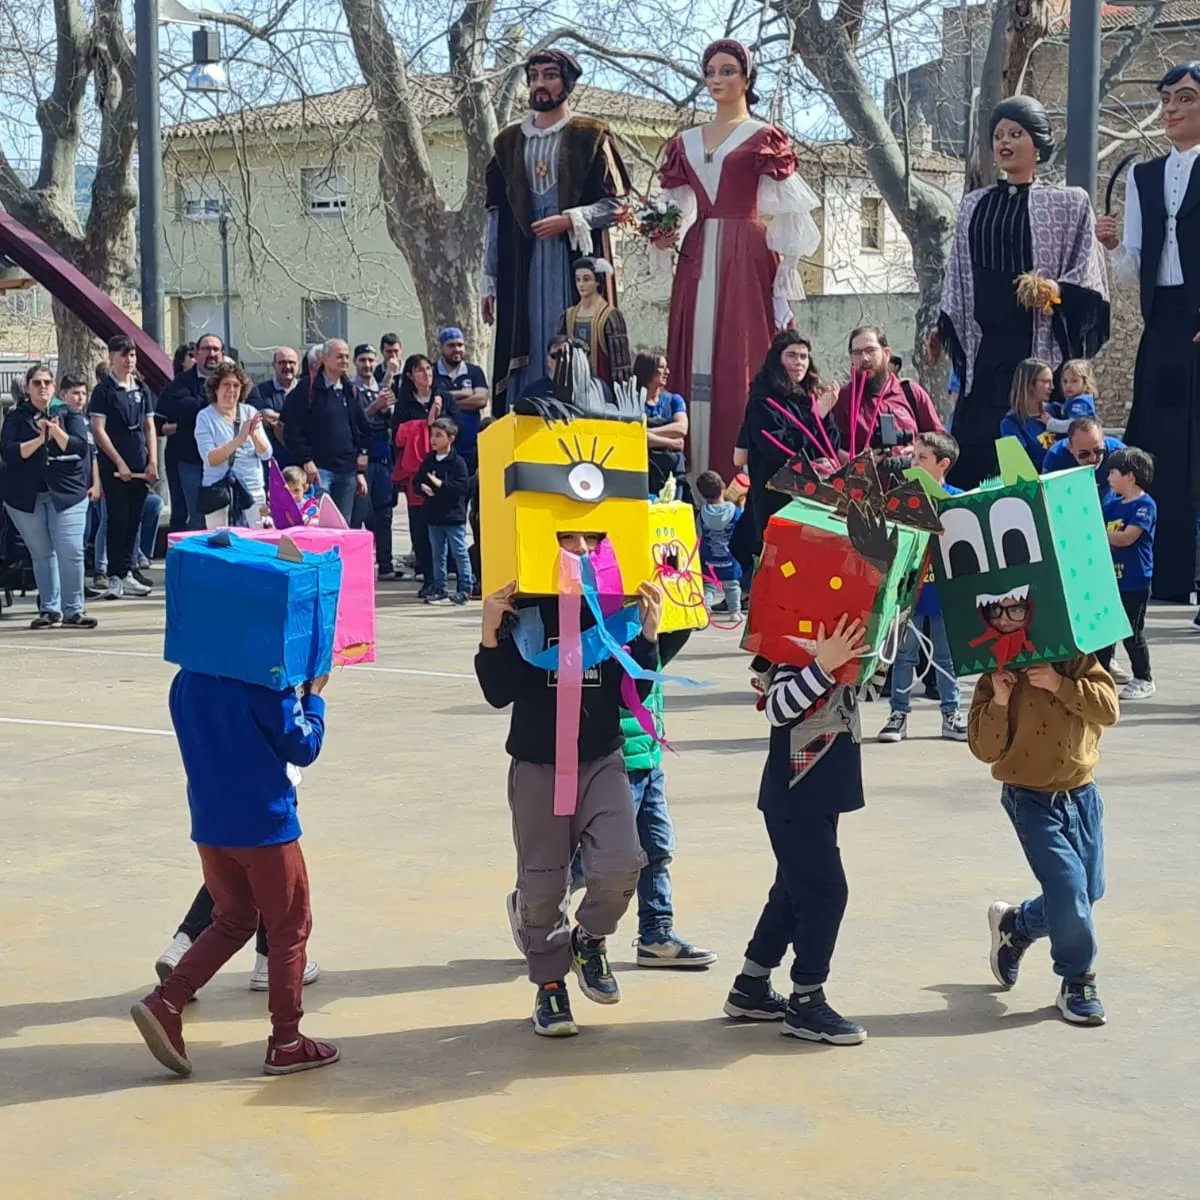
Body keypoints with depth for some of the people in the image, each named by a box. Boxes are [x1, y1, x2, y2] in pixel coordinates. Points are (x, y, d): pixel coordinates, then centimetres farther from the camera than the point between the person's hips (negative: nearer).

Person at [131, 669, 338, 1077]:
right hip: (265, 826, -6)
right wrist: (313, 695, 3)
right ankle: (286, 1043, 14)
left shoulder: (185, 682, 3)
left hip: (210, 826, 6)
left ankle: (165, 1003, 3)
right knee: (289, 928, 8)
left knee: (233, 921, 20)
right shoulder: (266, 684, -18)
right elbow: (303, 749, -11)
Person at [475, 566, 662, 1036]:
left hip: (602, 759, 1)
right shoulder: (522, 608, -6)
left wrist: (647, 635, -12)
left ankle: (589, 939, 14)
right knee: (541, 883, 6)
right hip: (537, 765, -1)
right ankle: (549, 984, 25)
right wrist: (490, 634, -21)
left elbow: (633, 691, -1)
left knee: (619, 865, -16)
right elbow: (499, 693, -8)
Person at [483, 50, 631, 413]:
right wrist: (490, 280, 9)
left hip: (576, 263, -3)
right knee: (525, 354, -1)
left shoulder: (591, 136, 5)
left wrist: (569, 220, -15)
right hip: (522, 267, 3)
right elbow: (497, 216, 14)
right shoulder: (510, 141, 15)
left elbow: (615, 204, 1)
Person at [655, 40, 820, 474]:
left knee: (741, 358, -9)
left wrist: (784, 277, -8)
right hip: (697, 260, 5)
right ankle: (695, 475, 1)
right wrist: (666, 234, -4)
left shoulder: (764, 139, 4)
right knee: (695, 359, 0)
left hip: (745, 259, -5)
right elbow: (678, 206, 17)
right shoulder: (686, 142, 17)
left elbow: (785, 213, -1)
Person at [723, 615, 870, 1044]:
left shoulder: (835, 643, 6)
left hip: (817, 794, 10)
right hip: (795, 796, -10)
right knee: (825, 891, -6)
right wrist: (823, 666, -43)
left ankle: (750, 988, 28)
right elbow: (777, 709, -33)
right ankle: (805, 1003, 4)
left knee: (796, 889, 16)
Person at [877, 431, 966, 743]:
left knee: (945, 656, 9)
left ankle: (951, 714, 18)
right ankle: (899, 713, 14)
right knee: (903, 654, 7)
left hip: (943, 589, -1)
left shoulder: (956, 499, -4)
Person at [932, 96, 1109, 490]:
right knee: (972, 444, 0)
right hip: (983, 344, 4)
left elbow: (1086, 271, -2)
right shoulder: (974, 204, 15)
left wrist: (1057, 291, -20)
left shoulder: (1068, 203, 2)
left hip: (1041, 345, -4)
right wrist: (944, 327, 13)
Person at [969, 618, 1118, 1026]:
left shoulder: (1073, 658, -3)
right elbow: (985, 749, -7)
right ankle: (1077, 981, 3)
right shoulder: (994, 674, -5)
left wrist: (1059, 685, -25)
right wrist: (999, 702, -21)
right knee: (1068, 882, -13)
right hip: (1030, 798, -3)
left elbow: (1108, 708, -14)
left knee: (1089, 890, 12)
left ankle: (1016, 924, 36)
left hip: (1080, 793, 3)